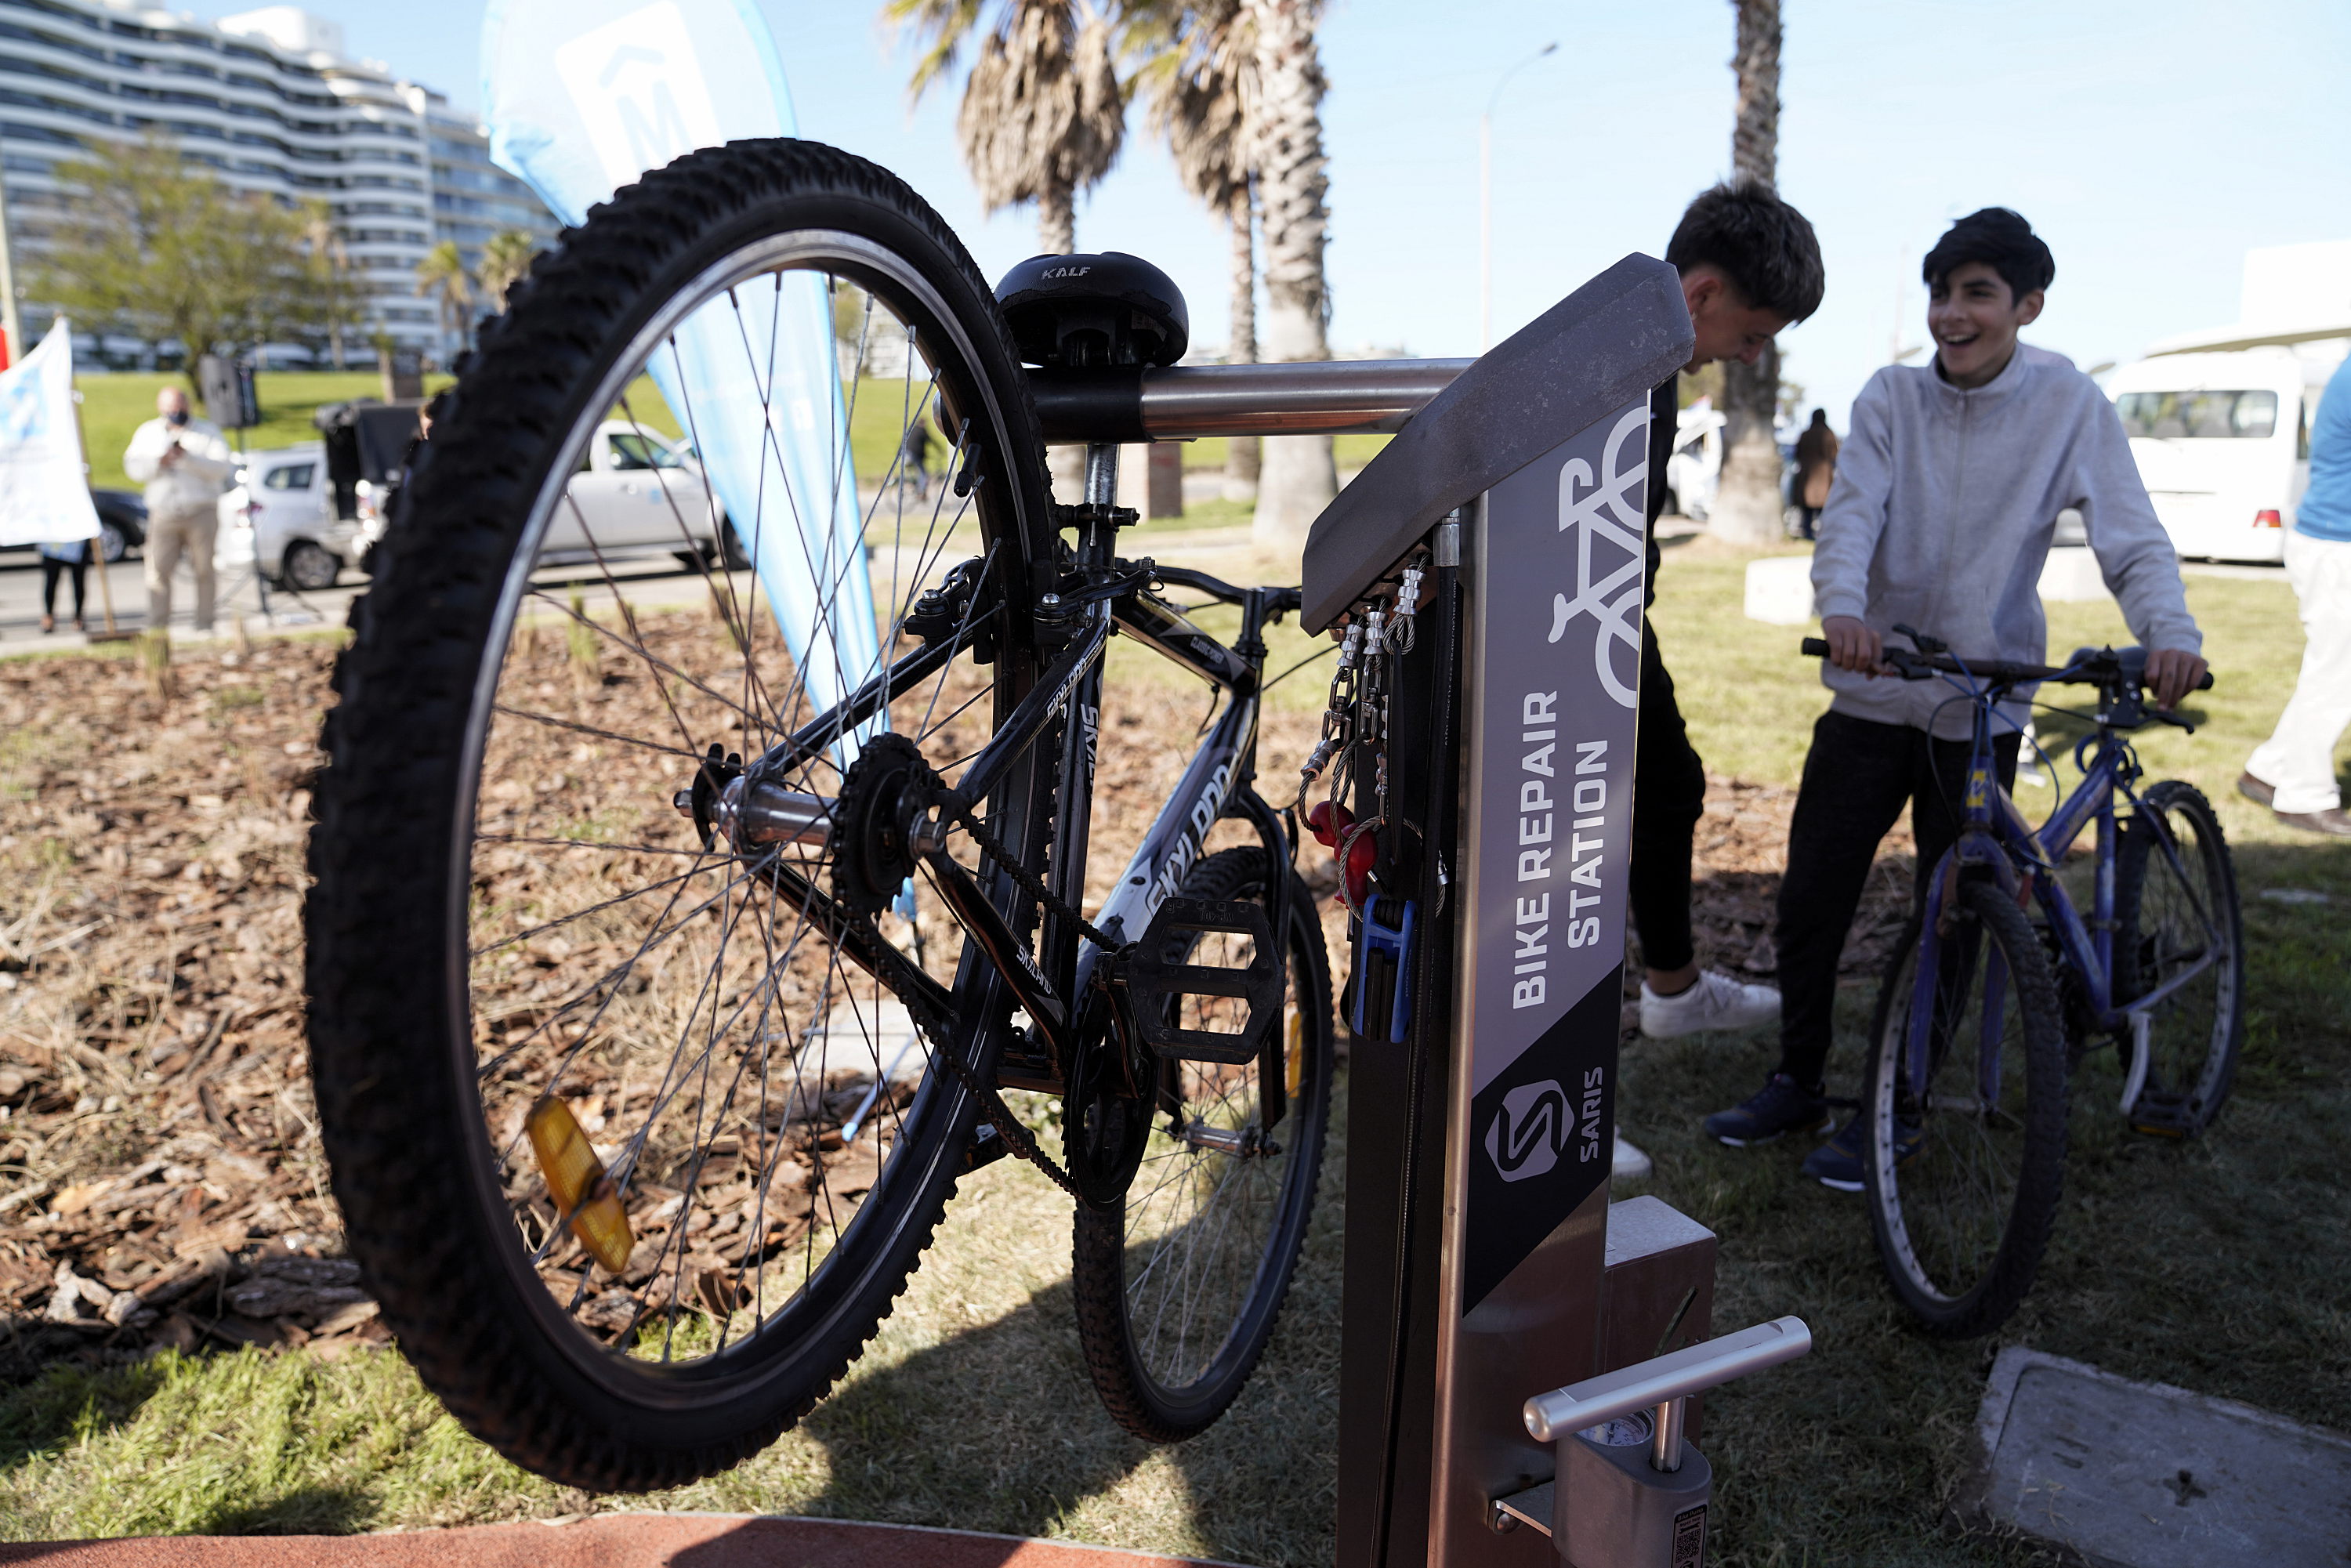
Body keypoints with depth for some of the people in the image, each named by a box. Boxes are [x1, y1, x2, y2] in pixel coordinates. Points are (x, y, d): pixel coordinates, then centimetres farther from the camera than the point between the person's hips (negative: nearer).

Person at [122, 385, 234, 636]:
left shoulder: (207, 433, 9)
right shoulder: (147, 433, 17)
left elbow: (222, 468, -6)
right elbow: (132, 466, 7)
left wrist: (188, 458, -17)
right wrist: (158, 463, -11)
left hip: (201, 512, -2)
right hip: (163, 514, 2)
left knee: (204, 570, -2)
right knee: (158, 570, -6)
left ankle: (204, 625, 3)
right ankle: (156, 628, -3)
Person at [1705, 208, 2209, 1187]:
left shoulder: (2069, 406, -4)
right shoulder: (1891, 397, 0)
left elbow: (2131, 537, -10)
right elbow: (1851, 511, -13)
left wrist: (2170, 634, -30)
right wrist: (1843, 607, -34)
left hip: (1982, 708, -1)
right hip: (1871, 694, 2)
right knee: (1809, 898, 4)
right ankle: (1798, 1081, 24)